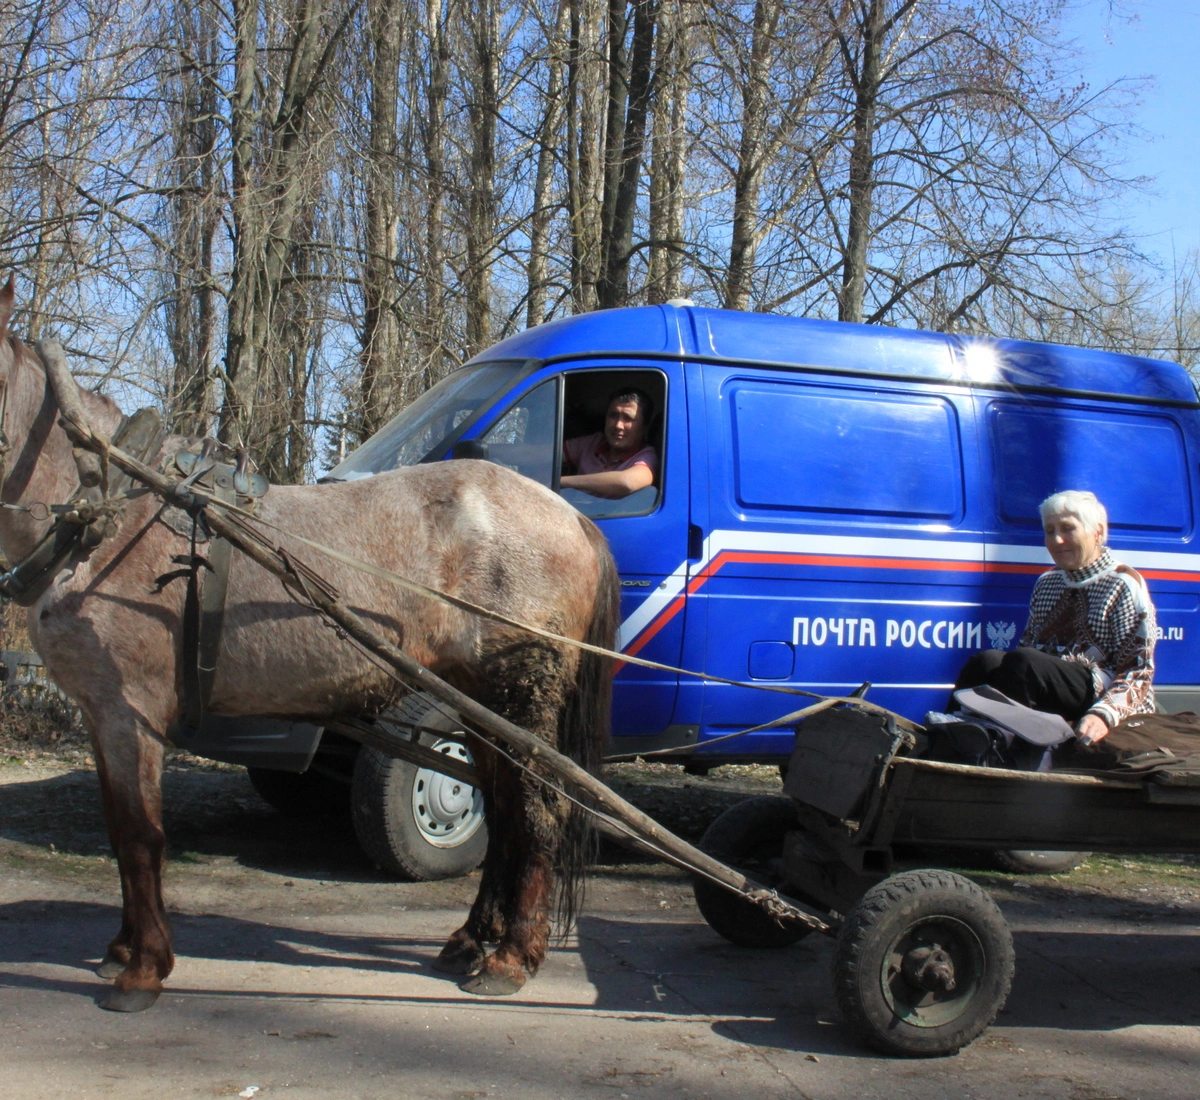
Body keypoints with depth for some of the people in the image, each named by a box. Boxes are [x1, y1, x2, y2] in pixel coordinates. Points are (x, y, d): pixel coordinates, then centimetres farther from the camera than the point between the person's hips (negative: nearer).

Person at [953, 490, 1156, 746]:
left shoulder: (1124, 586, 2)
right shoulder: (1046, 583, 21)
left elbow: (1138, 671, -5)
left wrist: (1104, 715, -25)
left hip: (1098, 691, -5)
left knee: (1022, 662, -33)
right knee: (987, 661, -28)